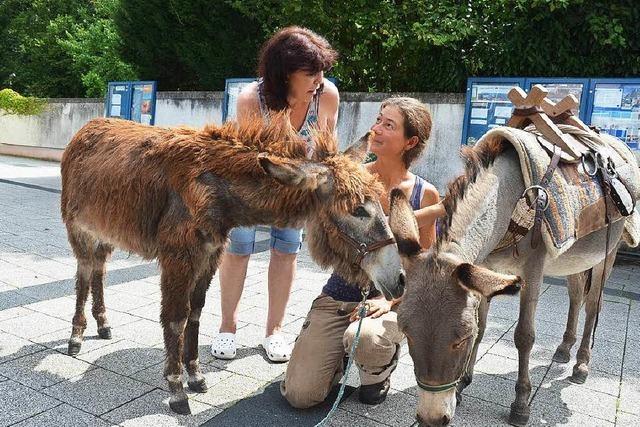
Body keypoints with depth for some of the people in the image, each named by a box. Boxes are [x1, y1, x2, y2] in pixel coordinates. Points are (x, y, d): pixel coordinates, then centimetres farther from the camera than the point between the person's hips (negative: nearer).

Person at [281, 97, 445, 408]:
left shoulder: (425, 193, -4)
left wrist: (390, 299, -16)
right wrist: (434, 211, -24)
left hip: (391, 300, 0)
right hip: (338, 297, 1)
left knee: (366, 338, -38)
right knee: (298, 395, -10)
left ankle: (378, 371, 2)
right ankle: (340, 357, 24)